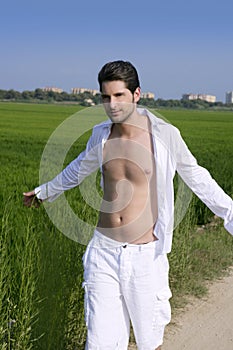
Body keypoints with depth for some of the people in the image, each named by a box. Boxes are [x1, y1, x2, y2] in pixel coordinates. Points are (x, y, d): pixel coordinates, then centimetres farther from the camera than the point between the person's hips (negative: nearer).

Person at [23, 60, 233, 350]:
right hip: (103, 252, 3)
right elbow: (79, 169, 22)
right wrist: (44, 191, 36)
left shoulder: (164, 135, -10)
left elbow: (196, 178, 5)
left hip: (146, 256, -2)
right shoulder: (101, 135, 2)